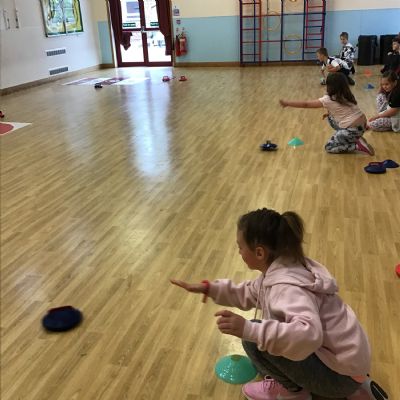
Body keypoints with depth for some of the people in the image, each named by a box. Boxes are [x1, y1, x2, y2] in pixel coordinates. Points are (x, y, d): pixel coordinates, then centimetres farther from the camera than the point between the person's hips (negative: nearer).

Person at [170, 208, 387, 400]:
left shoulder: (286, 286, -28)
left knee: (254, 341, -17)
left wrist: (249, 329, -47)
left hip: (340, 372, -9)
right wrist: (208, 288, 7)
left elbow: (308, 334, -44)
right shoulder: (280, 268, 0)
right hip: (339, 357, 9)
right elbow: (248, 293, 14)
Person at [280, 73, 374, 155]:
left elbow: (306, 104, -6)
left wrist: (287, 103, 0)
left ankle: (358, 145, -6)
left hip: (352, 130, -8)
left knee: (329, 147, 5)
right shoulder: (345, 96, 10)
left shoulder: (328, 100, -11)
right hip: (362, 124, 8)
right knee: (331, 117, 21)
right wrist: (329, 113, 21)